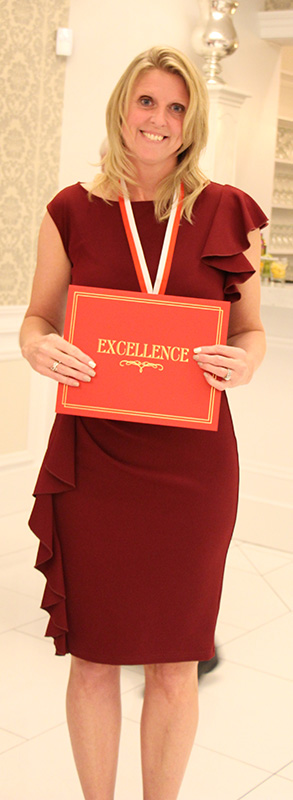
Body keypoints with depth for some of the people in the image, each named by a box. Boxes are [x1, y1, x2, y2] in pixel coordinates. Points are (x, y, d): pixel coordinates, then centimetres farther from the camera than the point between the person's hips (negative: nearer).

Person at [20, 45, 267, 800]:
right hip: (92, 458, 0)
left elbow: (251, 327, 9)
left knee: (175, 662, 10)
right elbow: (38, 317, 11)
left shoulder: (227, 213, 2)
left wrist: (245, 361, -14)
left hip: (192, 461, 0)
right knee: (93, 656, 10)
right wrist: (40, 348, -12)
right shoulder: (71, 211, 3)